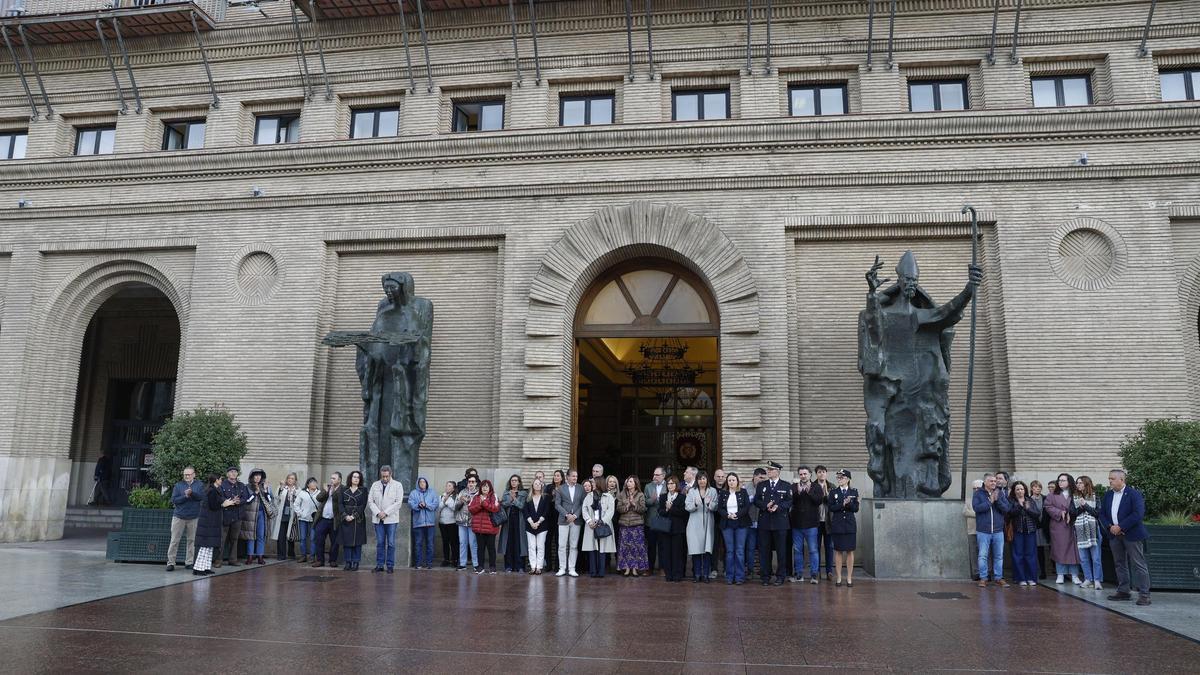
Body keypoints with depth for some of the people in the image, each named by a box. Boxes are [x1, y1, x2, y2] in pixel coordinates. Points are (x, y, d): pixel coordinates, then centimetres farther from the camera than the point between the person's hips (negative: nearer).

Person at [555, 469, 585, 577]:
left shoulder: (581, 489, 7)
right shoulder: (560, 489, 3)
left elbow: (582, 504, 4)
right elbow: (557, 504, -1)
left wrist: (575, 515, -9)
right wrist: (567, 515, -12)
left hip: (576, 520, 1)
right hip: (563, 520, -1)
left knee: (574, 546, 4)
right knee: (562, 546, -1)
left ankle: (571, 569, 9)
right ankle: (562, 568, 6)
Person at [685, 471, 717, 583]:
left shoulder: (713, 491, 7)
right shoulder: (691, 491, 8)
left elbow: (716, 507, 1)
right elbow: (687, 507, -1)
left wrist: (709, 504, -19)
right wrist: (695, 504, -20)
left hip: (707, 524, 0)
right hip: (695, 524, 0)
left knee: (707, 549, -5)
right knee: (696, 549, -2)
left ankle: (705, 574, 4)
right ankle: (697, 574, 6)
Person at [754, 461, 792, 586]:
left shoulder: (786, 486, 5)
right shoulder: (761, 485, 12)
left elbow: (789, 502, -1)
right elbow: (756, 501, 6)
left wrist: (778, 507, -16)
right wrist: (766, 506, -13)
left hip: (780, 521, -2)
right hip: (764, 521, 2)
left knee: (781, 550, 2)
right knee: (764, 550, 3)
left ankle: (780, 576, 12)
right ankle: (766, 576, 11)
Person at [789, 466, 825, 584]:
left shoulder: (816, 487, 5)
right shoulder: (793, 487, 7)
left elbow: (819, 501, -8)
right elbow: (790, 501, -5)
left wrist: (809, 491, -15)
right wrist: (798, 492, -19)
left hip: (811, 523, -2)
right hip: (796, 523, 2)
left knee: (813, 550, -2)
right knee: (797, 550, 7)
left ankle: (814, 574, 3)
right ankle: (798, 574, 15)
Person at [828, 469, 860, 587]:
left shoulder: (854, 491, 4)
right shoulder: (833, 492, 5)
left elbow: (856, 508, -1)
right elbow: (831, 508, -4)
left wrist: (849, 503, -19)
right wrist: (843, 504, -15)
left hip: (850, 525, 0)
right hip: (837, 524, 0)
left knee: (850, 551, 2)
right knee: (838, 551, 2)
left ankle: (849, 578, 9)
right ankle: (838, 578, 7)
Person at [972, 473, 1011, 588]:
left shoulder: (1000, 494, 8)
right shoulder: (978, 494, 0)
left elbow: (1007, 509, 0)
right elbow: (976, 507, -14)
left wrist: (997, 500, -14)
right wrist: (990, 502, -15)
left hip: (998, 531, 3)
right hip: (983, 531, -3)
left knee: (999, 556, 8)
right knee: (983, 555, -1)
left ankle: (998, 578, 18)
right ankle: (983, 578, 7)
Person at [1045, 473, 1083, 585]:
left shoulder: (1075, 495, 3)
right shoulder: (1052, 495, 5)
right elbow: (1048, 507, 0)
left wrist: (1071, 515, -15)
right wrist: (1060, 513, -12)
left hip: (1071, 526, 0)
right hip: (1057, 526, 0)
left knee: (1073, 549, 0)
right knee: (1059, 550, 3)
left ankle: (1074, 575, 7)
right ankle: (1060, 574, 10)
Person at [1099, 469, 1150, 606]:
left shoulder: (1134, 494, -9)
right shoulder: (1108, 495, 10)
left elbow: (1138, 514, -19)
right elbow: (1101, 513, 12)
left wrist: (1120, 527, -19)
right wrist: (1109, 527, -6)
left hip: (1131, 535, -7)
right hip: (1114, 534, 7)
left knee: (1139, 565, -5)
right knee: (1119, 564, 12)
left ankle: (1144, 594, -3)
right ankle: (1123, 591, 20)